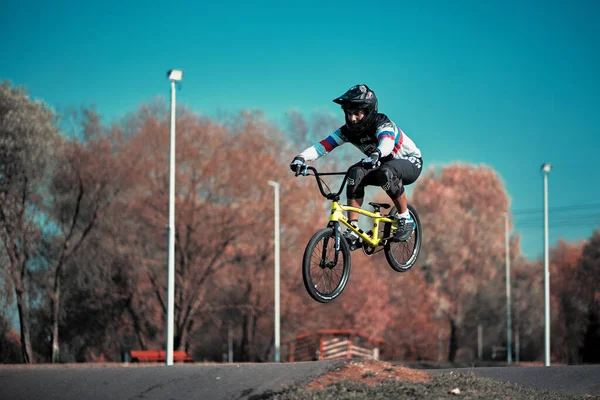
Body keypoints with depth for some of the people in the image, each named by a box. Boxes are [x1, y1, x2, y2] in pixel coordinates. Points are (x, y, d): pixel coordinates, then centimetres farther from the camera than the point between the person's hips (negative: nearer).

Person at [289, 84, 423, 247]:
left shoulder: (383, 124, -29)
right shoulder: (348, 130, -13)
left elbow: (386, 142, -53)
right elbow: (323, 145, -25)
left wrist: (375, 154, -76)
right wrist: (301, 157, -44)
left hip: (411, 162, -6)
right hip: (382, 165, 6)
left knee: (386, 173, -39)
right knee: (356, 175, -25)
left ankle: (406, 219, -20)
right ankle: (353, 231, -23)